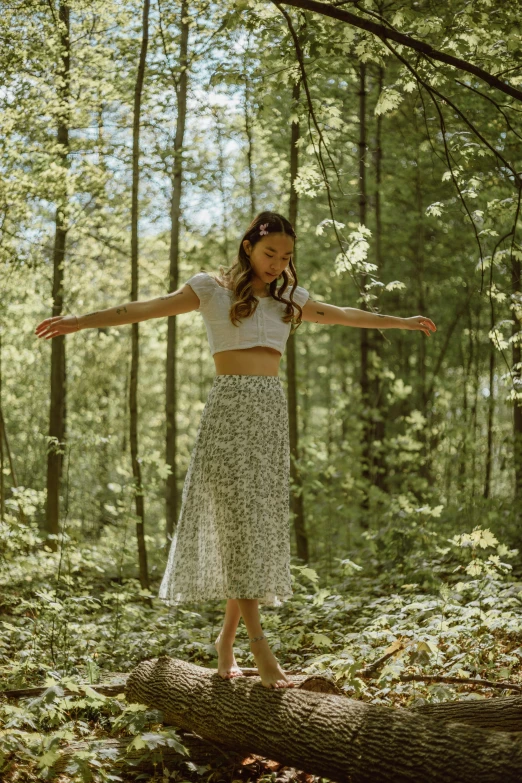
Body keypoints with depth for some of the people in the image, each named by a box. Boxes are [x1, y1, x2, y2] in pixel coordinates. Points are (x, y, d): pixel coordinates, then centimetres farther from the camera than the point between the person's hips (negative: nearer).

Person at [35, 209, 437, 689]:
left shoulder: (289, 298, 17)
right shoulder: (214, 288, 2)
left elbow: (344, 315, 30)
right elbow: (148, 308, -7)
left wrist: (402, 323, 39)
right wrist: (81, 321, -18)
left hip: (273, 410, 6)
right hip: (229, 407, -6)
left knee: (264, 522, 2)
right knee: (237, 521, -11)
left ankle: (227, 638, 13)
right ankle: (259, 645, -14)